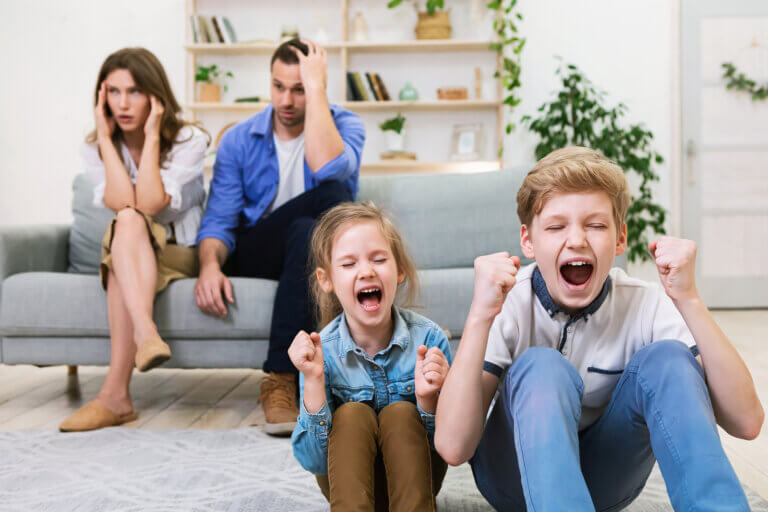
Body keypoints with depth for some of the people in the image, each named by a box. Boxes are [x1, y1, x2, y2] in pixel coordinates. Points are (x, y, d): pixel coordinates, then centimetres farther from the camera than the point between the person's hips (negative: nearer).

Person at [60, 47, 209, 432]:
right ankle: (146, 333, -54)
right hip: (124, 255, 2)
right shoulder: (95, 148, 4)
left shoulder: (189, 141, -6)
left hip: (181, 255, -2)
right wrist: (105, 137, -13)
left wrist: (152, 136, -18)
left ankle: (115, 393, -46)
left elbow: (149, 203, -22)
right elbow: (121, 203, -17)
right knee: (127, 222, -33)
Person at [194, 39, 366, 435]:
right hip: (253, 254, 0)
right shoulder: (238, 140, 4)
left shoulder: (344, 126, -1)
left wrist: (315, 87, -19)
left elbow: (325, 167, -26)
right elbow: (219, 219, -3)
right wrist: (210, 265, -24)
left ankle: (280, 378, -32)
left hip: (319, 251, 0)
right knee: (333, 195, -30)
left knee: (307, 235, -38)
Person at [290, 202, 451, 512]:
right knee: (351, 414, -27)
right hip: (348, 481, 0)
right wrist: (314, 382, -33)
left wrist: (429, 399, -36)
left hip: (413, 474, 0)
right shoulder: (321, 351, -18)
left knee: (401, 413, -27)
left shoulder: (429, 339, -19)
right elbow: (314, 462, -19)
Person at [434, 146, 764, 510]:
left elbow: (745, 422, -25)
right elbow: (453, 447, -31)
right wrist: (480, 315, -40)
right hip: (516, 477, -1)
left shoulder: (645, 306, -15)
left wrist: (687, 299, -33)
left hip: (607, 480, 2)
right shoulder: (507, 305, -21)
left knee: (666, 357, -24)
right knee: (541, 367, -33)